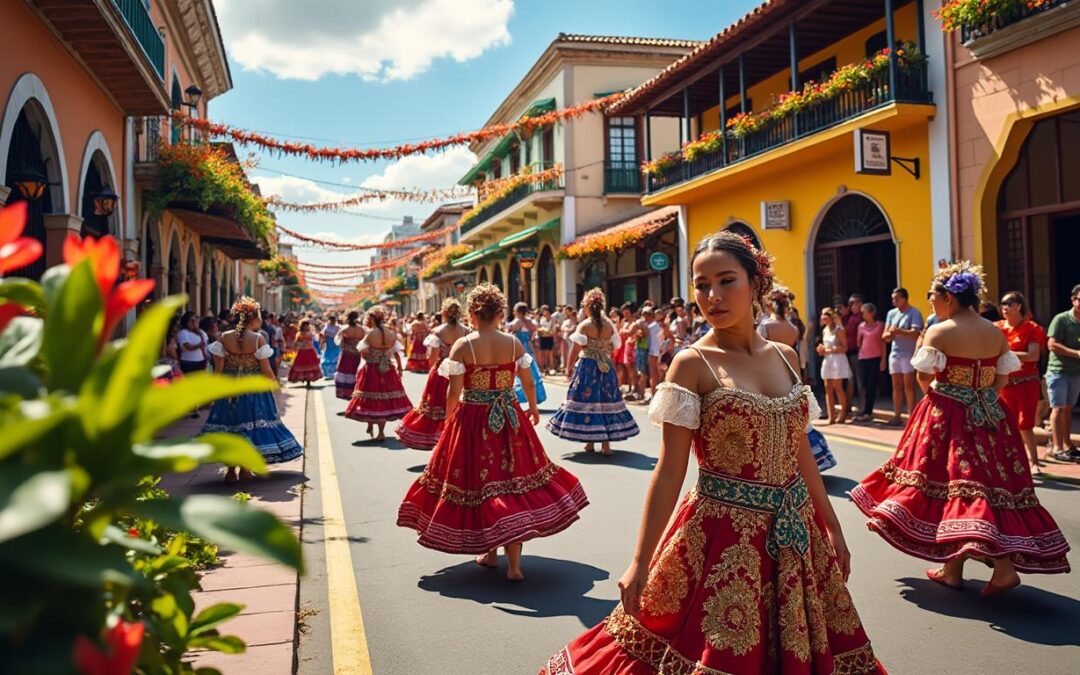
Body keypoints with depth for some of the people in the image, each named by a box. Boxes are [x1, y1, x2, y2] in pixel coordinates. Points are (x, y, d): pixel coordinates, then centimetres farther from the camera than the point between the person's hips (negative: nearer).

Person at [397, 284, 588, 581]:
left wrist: (448, 420, 9)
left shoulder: (462, 346, -9)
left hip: (472, 421, -2)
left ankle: (490, 552, 23)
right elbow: (529, 383, 5)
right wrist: (533, 409, 24)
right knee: (513, 480, 6)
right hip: (510, 420, 2)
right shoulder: (514, 343, -2)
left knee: (479, 482, 12)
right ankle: (514, 563, 1)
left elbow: (454, 392, -9)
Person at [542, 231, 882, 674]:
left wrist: (833, 527, 17)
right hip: (724, 532, -5)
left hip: (794, 532, 5)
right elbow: (670, 470, -12)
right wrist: (640, 563, -14)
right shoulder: (692, 364, -10)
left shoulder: (785, 356, 6)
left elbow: (800, 452, 14)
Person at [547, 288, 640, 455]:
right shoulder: (610, 324, 2)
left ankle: (590, 443, 9)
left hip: (586, 367, -4)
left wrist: (569, 368, 1)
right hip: (606, 367, 4)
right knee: (605, 399, 8)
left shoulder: (584, 325, -10)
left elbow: (575, 350, -9)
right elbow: (614, 347, 8)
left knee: (587, 400, 4)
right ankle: (606, 443, 7)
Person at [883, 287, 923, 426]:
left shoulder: (914, 313, -7)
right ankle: (896, 417, 13)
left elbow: (915, 333, -20)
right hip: (894, 354, 6)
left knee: (908, 386, -4)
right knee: (896, 386, 9)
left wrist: (897, 331, -17)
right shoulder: (891, 313, 12)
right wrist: (890, 333, -13)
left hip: (909, 355, -6)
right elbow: (885, 336, 9)